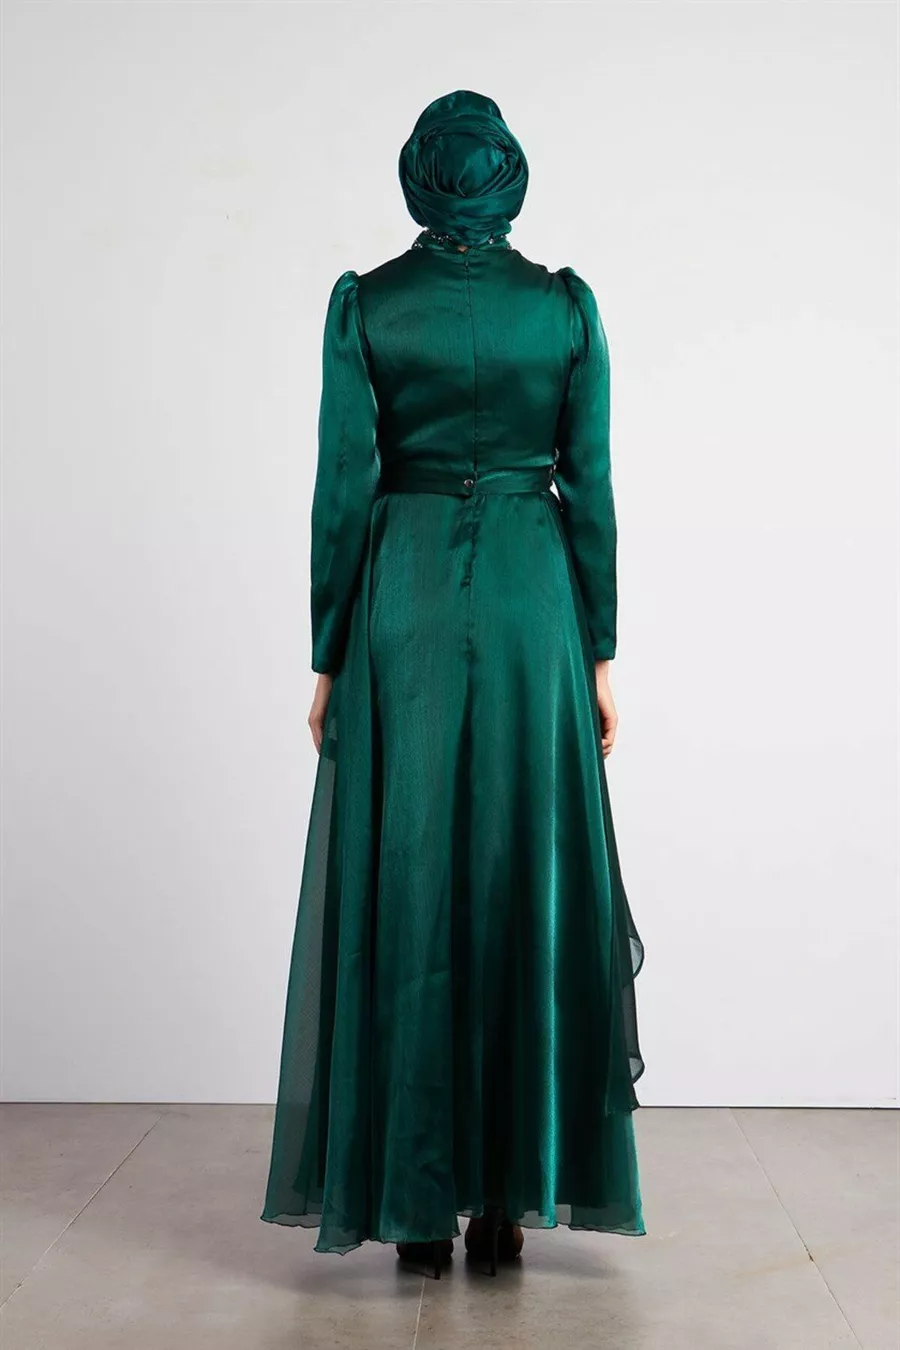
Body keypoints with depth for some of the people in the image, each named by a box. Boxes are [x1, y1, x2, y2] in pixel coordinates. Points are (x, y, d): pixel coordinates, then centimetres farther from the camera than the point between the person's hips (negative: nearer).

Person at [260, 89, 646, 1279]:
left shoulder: (364, 304, -1)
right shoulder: (567, 306, 2)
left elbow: (342, 492, -4)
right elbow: (590, 492, 0)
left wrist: (328, 659, 2)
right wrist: (598, 654, 6)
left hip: (403, 601, -1)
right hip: (529, 601, 1)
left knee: (405, 890, 5)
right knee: (525, 888, 7)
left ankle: (420, 1196, 11)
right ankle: (511, 1193, 12)